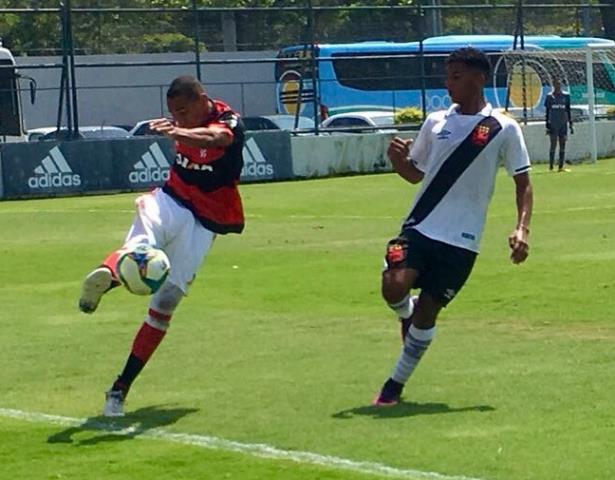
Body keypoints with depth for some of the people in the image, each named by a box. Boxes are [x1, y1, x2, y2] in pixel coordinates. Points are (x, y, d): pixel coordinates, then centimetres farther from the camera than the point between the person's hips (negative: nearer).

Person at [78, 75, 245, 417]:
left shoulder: (228, 123, -15)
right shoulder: (187, 125, 4)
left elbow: (213, 138, -41)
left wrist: (178, 132, -59)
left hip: (203, 222, -4)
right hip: (171, 200, 4)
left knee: (166, 303, -7)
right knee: (142, 243, -33)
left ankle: (121, 388, -2)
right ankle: (106, 275, -66)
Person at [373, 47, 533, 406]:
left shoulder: (504, 129, -2)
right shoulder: (436, 122, 9)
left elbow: (523, 183, 1)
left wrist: (522, 229, -13)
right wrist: (397, 160, -5)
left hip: (462, 239, -2)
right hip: (420, 227, 3)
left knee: (427, 311, -1)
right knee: (394, 286, -21)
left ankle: (396, 385, 16)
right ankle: (408, 314, 17)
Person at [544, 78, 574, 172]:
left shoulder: (566, 96, 9)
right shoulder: (549, 96, 3)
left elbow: (568, 111, 14)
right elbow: (547, 112, 4)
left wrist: (571, 124, 10)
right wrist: (547, 125, -1)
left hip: (563, 124, 3)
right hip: (553, 124, -3)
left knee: (563, 145, 2)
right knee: (553, 144, -8)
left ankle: (561, 166, 4)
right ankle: (551, 166, -5)